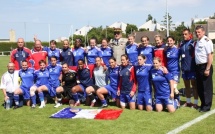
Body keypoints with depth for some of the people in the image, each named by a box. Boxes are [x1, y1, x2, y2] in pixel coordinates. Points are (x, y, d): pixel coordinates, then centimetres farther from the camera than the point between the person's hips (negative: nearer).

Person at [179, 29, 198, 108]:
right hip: (184, 68, 6)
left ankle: (195, 103, 9)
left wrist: (195, 65, -11)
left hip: (192, 68, -6)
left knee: (194, 85, 2)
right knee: (186, 86, 14)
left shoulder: (193, 43, -9)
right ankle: (188, 102, 24)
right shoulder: (181, 44, 11)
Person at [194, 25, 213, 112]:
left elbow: (210, 55, -16)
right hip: (198, 67, 8)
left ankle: (207, 106, 9)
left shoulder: (207, 41, -11)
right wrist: (197, 67, 9)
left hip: (205, 66, -8)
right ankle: (203, 104, 26)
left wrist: (207, 69, -19)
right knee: (199, 87, 13)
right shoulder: (197, 42, 13)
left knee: (207, 87, 1)